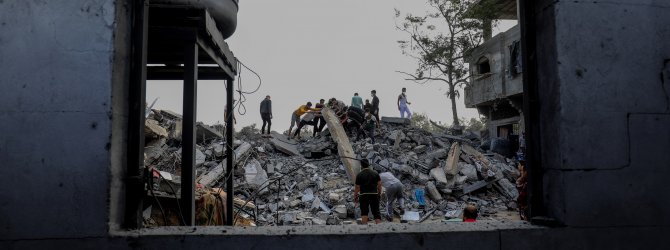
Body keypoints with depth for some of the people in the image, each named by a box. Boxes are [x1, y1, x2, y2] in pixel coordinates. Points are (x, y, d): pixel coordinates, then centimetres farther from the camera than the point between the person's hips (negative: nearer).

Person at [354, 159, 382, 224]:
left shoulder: (359, 175, -5)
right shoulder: (375, 173, 4)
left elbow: (357, 188, -2)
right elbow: (379, 184, 5)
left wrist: (355, 197, 9)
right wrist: (379, 193, 18)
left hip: (363, 195, -2)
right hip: (374, 194, 2)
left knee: (364, 212, 7)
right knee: (376, 212, 5)